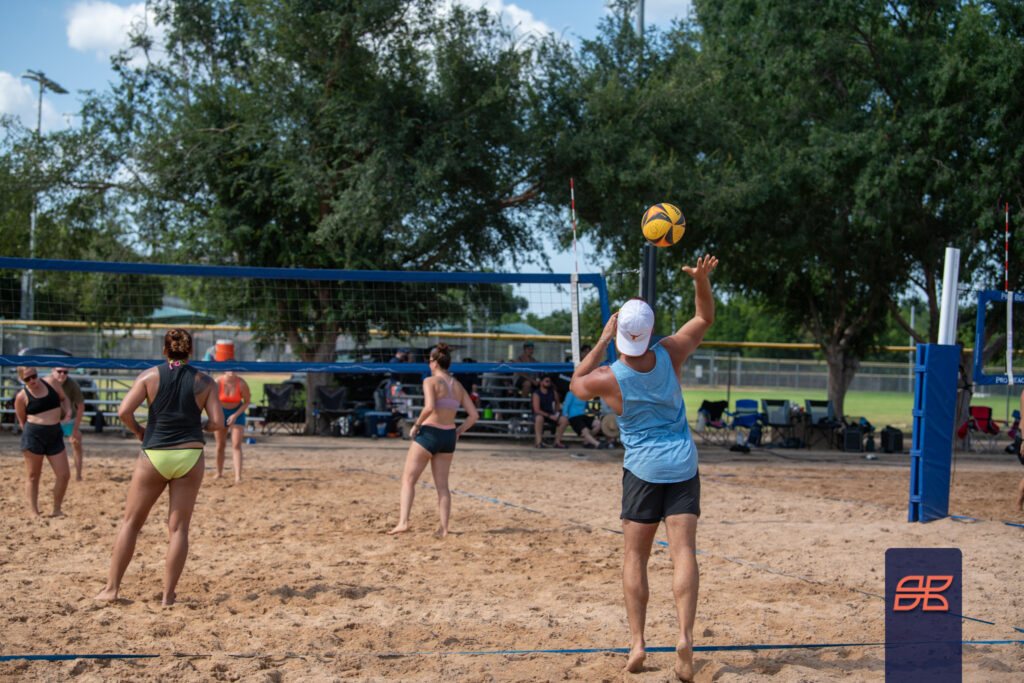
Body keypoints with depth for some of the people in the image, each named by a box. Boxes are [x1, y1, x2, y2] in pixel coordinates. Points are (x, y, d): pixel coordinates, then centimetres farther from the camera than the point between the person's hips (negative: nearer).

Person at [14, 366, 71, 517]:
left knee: (64, 475, -1)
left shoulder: (52, 383, 5)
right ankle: (34, 512, 12)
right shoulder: (22, 397, -3)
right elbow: (22, 421, 6)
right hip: (33, 436, -3)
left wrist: (67, 410, 3)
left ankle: (56, 510, 15)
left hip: (55, 436, 4)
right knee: (33, 476, 4)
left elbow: (63, 398, 21)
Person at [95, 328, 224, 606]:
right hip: (190, 456, 0)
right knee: (179, 528, 5)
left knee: (131, 522, 12)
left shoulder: (149, 376, 0)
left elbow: (124, 411, -10)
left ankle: (111, 588, 11)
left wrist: (138, 431, 8)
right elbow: (217, 422, -4)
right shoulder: (205, 381, 2)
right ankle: (168, 595, 3)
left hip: (154, 455, 0)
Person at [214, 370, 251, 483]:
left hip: (237, 413, -1)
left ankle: (238, 476, -17)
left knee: (236, 445, -12)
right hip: (221, 412, 1)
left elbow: (247, 402, -8)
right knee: (220, 445, 7)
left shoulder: (242, 384, -20)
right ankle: (219, 472, 27)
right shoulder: (218, 383, -20)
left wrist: (236, 415, -16)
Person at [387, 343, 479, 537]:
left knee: (408, 479, 2)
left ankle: (403, 522, -11)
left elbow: (429, 407, -24)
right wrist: (457, 432, 12)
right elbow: (473, 415, 7)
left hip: (428, 433, -6)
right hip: (449, 436, 6)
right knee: (442, 485, 12)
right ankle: (443, 528, 6)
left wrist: (416, 425, -12)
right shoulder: (458, 386, 10)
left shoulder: (431, 381, -8)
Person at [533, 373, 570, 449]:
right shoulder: (536, 394, -15)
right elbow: (537, 410, -23)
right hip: (540, 414, -5)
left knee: (565, 419, -18)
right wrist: (550, 416, -27)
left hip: (551, 414, 5)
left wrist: (556, 413, 8)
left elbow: (557, 403, 24)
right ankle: (539, 442, -36)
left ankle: (557, 441, -8)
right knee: (539, 418, -41)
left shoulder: (553, 392, 2)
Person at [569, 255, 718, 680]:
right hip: (684, 465, 2)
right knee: (683, 550, -4)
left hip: (643, 469, -2)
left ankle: (637, 643, 1)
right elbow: (705, 318, 8)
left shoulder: (607, 378, -12)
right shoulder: (669, 355, -7)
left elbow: (576, 384, 12)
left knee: (635, 556, 6)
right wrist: (701, 280, -7)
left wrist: (603, 341, 8)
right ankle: (685, 636, -18)